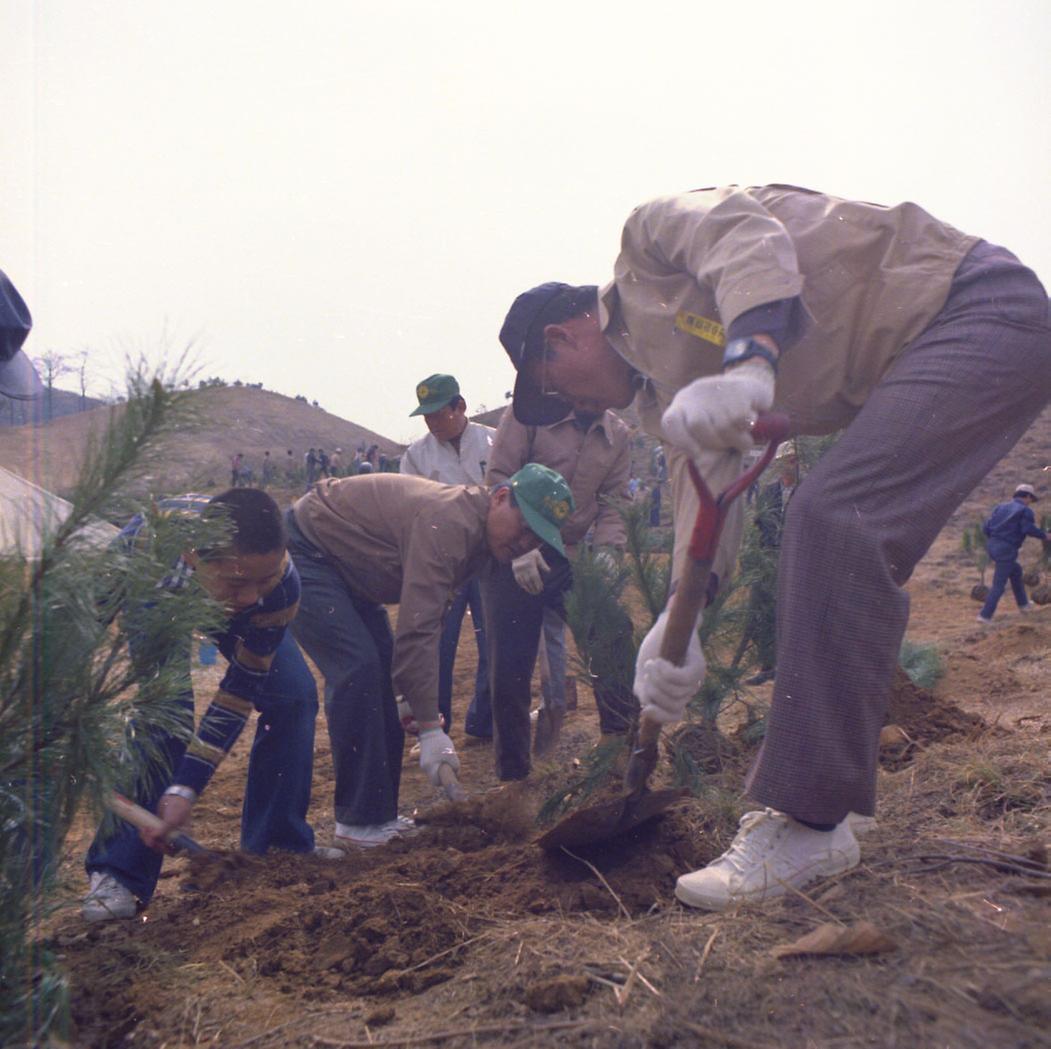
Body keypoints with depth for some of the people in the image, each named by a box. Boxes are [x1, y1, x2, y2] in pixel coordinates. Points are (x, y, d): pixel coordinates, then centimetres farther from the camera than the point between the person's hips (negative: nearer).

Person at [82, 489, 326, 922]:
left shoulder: (280, 582, -40)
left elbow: (241, 688, -30)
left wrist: (186, 788, -34)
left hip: (227, 609, 2)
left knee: (294, 694, -9)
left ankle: (277, 845, 10)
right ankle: (119, 873, -8)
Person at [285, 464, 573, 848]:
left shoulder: (475, 531, 1)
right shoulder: (448, 523, -31)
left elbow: (429, 619, 7)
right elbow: (417, 630, -34)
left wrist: (411, 696, 4)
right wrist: (430, 729, -30)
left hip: (341, 565, 10)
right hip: (304, 550, -10)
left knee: (382, 668, 4)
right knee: (358, 668, -19)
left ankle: (380, 811, 12)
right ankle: (359, 821, -9)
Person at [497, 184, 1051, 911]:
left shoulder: (650, 233, -5)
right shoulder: (665, 385, 15)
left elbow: (750, 238, -24)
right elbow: (703, 484, 5)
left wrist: (748, 366, -41)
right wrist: (679, 626, -6)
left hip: (981, 305, -9)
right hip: (906, 365, 10)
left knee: (834, 520, -23)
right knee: (835, 549, 6)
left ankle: (806, 822, -20)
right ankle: (804, 803, 11)